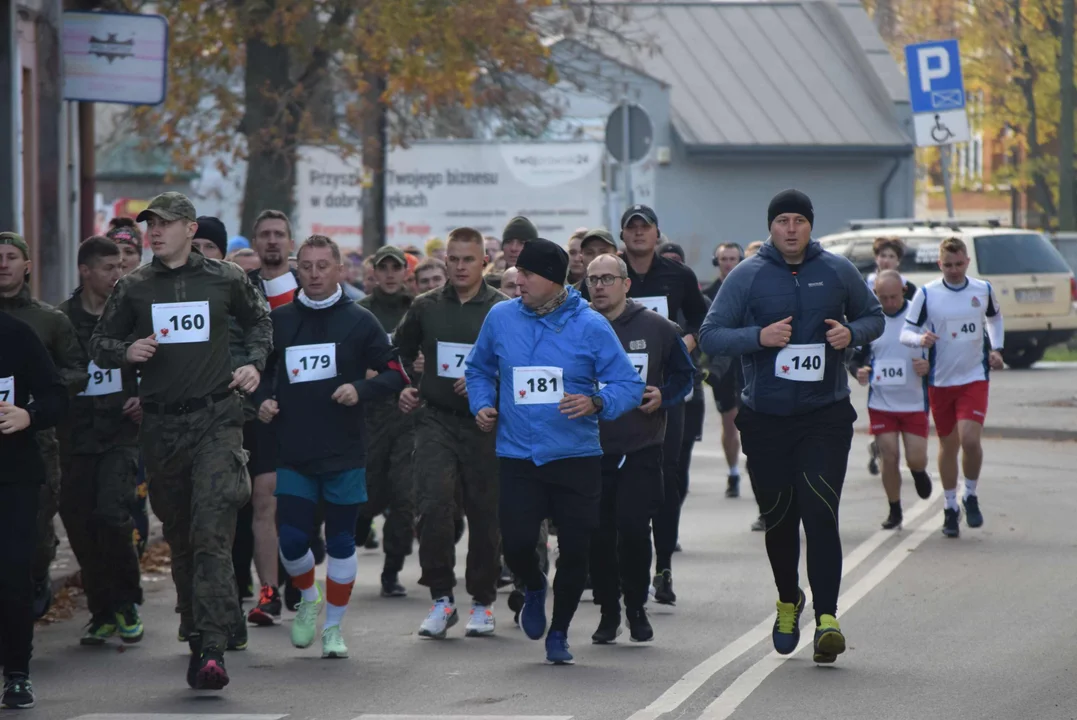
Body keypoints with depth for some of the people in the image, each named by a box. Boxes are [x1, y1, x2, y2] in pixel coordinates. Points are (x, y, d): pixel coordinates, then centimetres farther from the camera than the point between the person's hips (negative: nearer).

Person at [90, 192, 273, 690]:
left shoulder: (225, 279, 4)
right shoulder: (134, 287, 7)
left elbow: (260, 321, 22)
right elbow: (98, 344, 13)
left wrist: (255, 364, 5)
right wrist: (126, 352, -8)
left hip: (216, 420, -3)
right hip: (161, 425, 3)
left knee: (212, 533, -16)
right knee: (179, 537, 9)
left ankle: (212, 649, -23)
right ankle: (197, 637, 21)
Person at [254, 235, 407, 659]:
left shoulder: (359, 321, 0)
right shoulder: (280, 320, 7)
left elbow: (395, 373, 1)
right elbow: (263, 369, 20)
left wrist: (361, 390, -17)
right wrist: (263, 400, -1)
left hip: (345, 453, -2)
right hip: (293, 453, 2)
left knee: (341, 541, 4)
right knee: (291, 540, -5)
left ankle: (333, 627, 17)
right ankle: (309, 599, 25)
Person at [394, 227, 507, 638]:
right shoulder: (425, 308, 9)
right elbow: (398, 354, 23)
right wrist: (402, 388, 7)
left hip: (485, 423, -1)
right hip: (436, 419, 1)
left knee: (485, 512, 6)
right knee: (433, 503, -16)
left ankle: (482, 601, 20)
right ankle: (441, 598, -7)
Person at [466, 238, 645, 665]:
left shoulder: (590, 326, -6)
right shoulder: (501, 319, 2)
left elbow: (629, 386, -5)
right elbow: (479, 369, 20)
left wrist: (596, 403, -23)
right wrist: (482, 404, 2)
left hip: (577, 457, -1)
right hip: (518, 456, 1)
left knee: (575, 551, 2)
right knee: (517, 545, -12)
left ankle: (559, 633, 25)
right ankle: (534, 589, 25)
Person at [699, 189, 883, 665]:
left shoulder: (837, 271, 4)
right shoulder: (747, 276, -1)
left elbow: (873, 316, 17)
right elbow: (709, 336, -3)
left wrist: (852, 333, -6)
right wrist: (759, 336, -18)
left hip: (826, 416, -1)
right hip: (765, 419, 1)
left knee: (820, 515, -14)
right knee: (778, 520, 11)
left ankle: (826, 617, -17)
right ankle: (788, 600, 35)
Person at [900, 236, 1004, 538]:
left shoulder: (983, 290, 2)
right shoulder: (927, 294, -5)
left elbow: (995, 318, 23)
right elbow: (906, 332, -3)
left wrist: (996, 349, 11)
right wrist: (920, 338, -25)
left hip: (974, 378, 0)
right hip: (941, 380, 0)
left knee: (970, 439, -17)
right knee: (948, 445, 7)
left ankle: (971, 496, 7)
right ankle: (950, 507, 23)